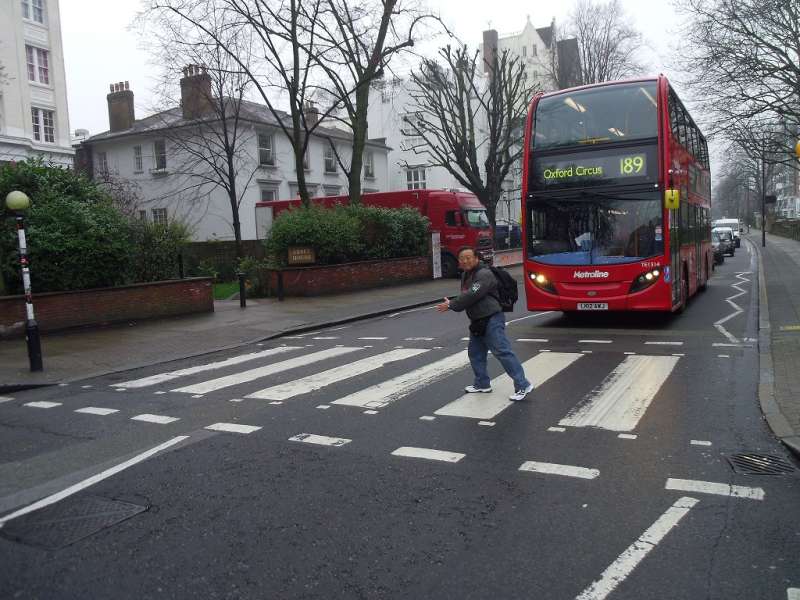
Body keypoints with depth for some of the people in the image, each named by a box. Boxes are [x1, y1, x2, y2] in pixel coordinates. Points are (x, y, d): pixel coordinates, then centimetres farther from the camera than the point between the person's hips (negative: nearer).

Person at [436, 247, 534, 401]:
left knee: (502, 352, -12)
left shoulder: (484, 274, -18)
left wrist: (451, 305, -16)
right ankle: (482, 384, 31)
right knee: (475, 352, 16)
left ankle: (523, 386, -10)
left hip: (491, 320, -10)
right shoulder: (466, 275, 15)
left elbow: (471, 296, -24)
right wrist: (452, 304, -1)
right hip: (477, 322, 10)